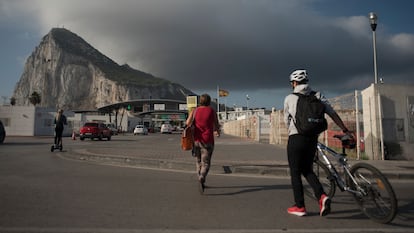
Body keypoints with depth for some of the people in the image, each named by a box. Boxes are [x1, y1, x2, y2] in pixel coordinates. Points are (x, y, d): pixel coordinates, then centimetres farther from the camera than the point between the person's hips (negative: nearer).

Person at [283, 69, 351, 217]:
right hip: (312, 138, 4)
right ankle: (322, 196, 0)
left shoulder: (289, 98, -2)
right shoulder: (317, 95, 7)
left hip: (296, 138, -4)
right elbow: (332, 113, 0)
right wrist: (345, 130, 4)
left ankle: (299, 207, 13)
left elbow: (286, 120, 6)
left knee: (295, 173, 7)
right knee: (307, 170, 19)